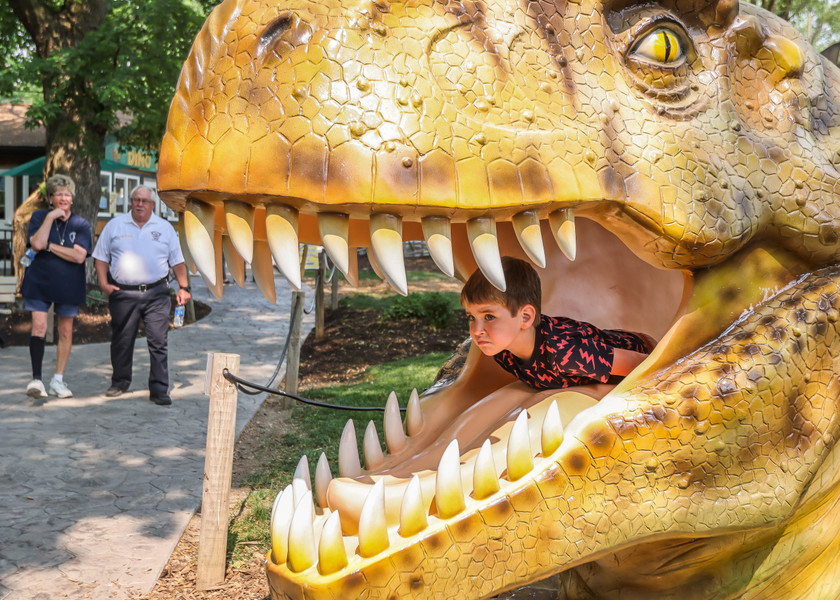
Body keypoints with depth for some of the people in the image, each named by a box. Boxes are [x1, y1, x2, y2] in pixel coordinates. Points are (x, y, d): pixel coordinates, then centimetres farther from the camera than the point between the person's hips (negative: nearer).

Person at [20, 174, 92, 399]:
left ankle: (58, 380, 17)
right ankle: (36, 379, -8)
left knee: (66, 331, 6)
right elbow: (37, 244, -15)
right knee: (39, 326, -12)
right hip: (40, 281, -1)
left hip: (68, 285, 1)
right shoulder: (39, 217, 3)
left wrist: (49, 246, -13)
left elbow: (79, 256, -12)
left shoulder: (81, 224, 2)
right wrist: (50, 217, -15)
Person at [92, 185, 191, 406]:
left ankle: (159, 390, -2)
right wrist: (103, 283, -1)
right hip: (123, 294, 1)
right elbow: (101, 257, 11)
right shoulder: (115, 225, 9)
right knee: (121, 341, 9)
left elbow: (177, 261, 13)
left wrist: (184, 287, 4)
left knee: (158, 343, -6)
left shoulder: (165, 228, 10)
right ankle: (120, 383, 27)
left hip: (156, 294, -1)